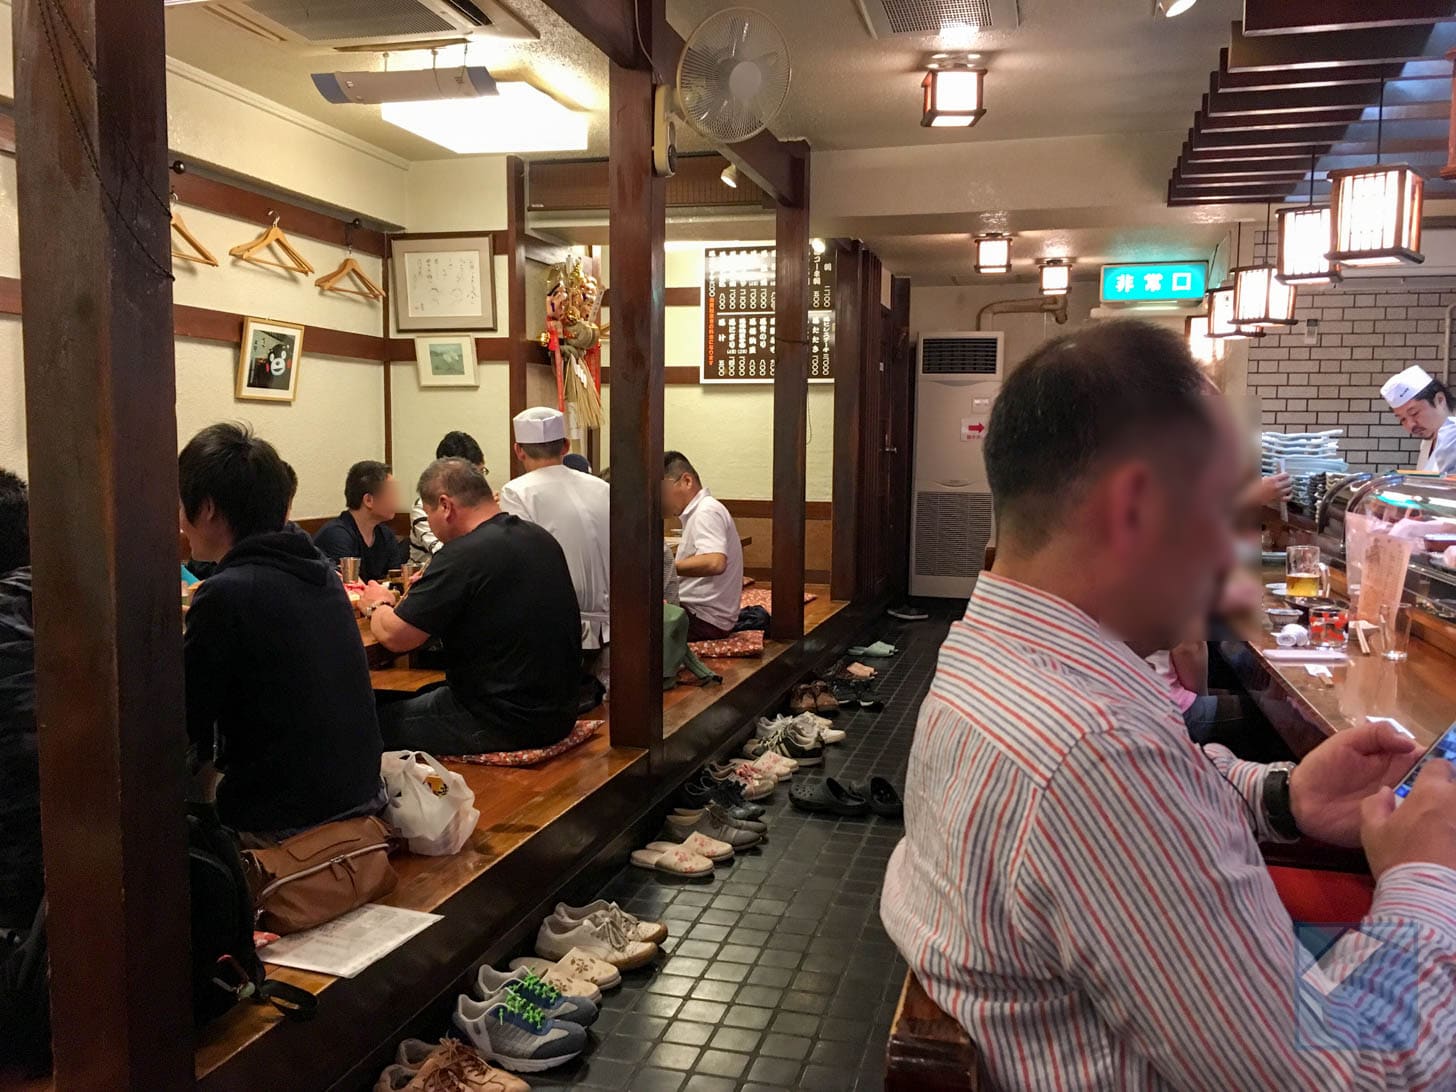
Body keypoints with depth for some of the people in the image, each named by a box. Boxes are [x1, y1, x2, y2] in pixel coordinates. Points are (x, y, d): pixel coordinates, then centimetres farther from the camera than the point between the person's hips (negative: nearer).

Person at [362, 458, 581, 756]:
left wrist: (378, 605, 6)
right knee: (425, 696, 26)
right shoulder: (542, 538, 5)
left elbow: (394, 636, -16)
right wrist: (432, 584, 18)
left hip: (504, 725, -9)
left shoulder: (462, 556, -20)